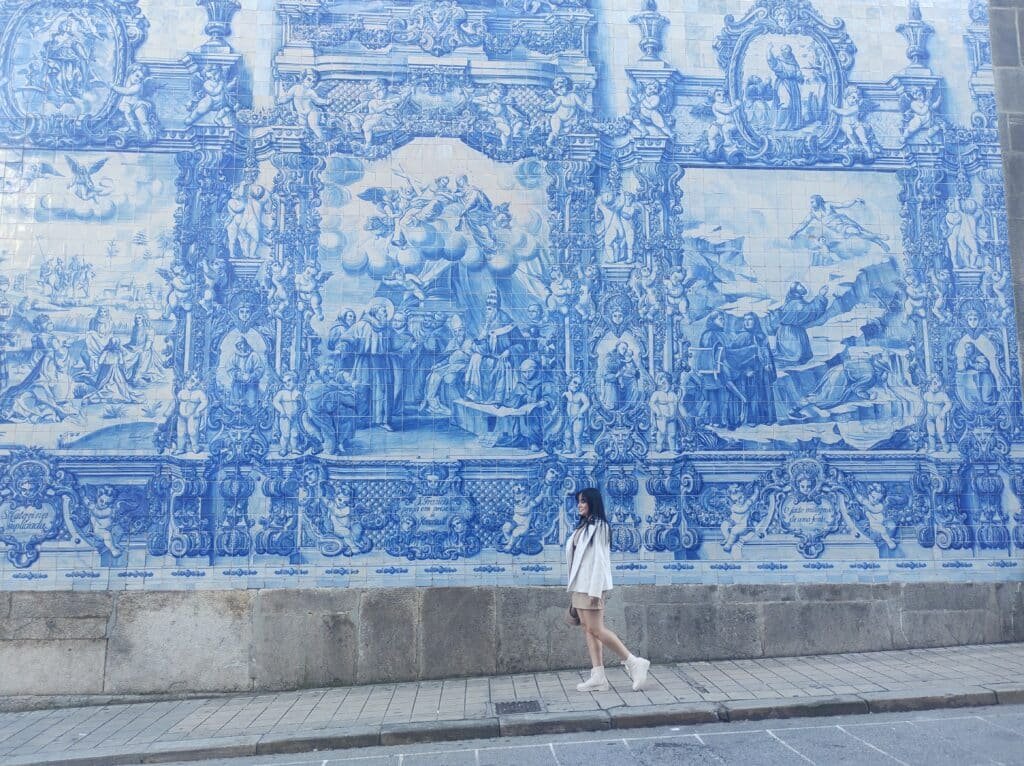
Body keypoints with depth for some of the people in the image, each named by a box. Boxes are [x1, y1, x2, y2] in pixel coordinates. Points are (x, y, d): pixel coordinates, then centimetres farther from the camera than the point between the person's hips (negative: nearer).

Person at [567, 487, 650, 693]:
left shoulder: (598, 526, -10)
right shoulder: (583, 526, 15)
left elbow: (599, 559, -16)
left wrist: (594, 590, -20)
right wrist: (574, 588, 15)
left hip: (591, 586, -9)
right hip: (580, 586, 9)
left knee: (596, 630, -9)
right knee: (588, 630, 6)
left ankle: (634, 663, 0)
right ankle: (598, 677, 8)